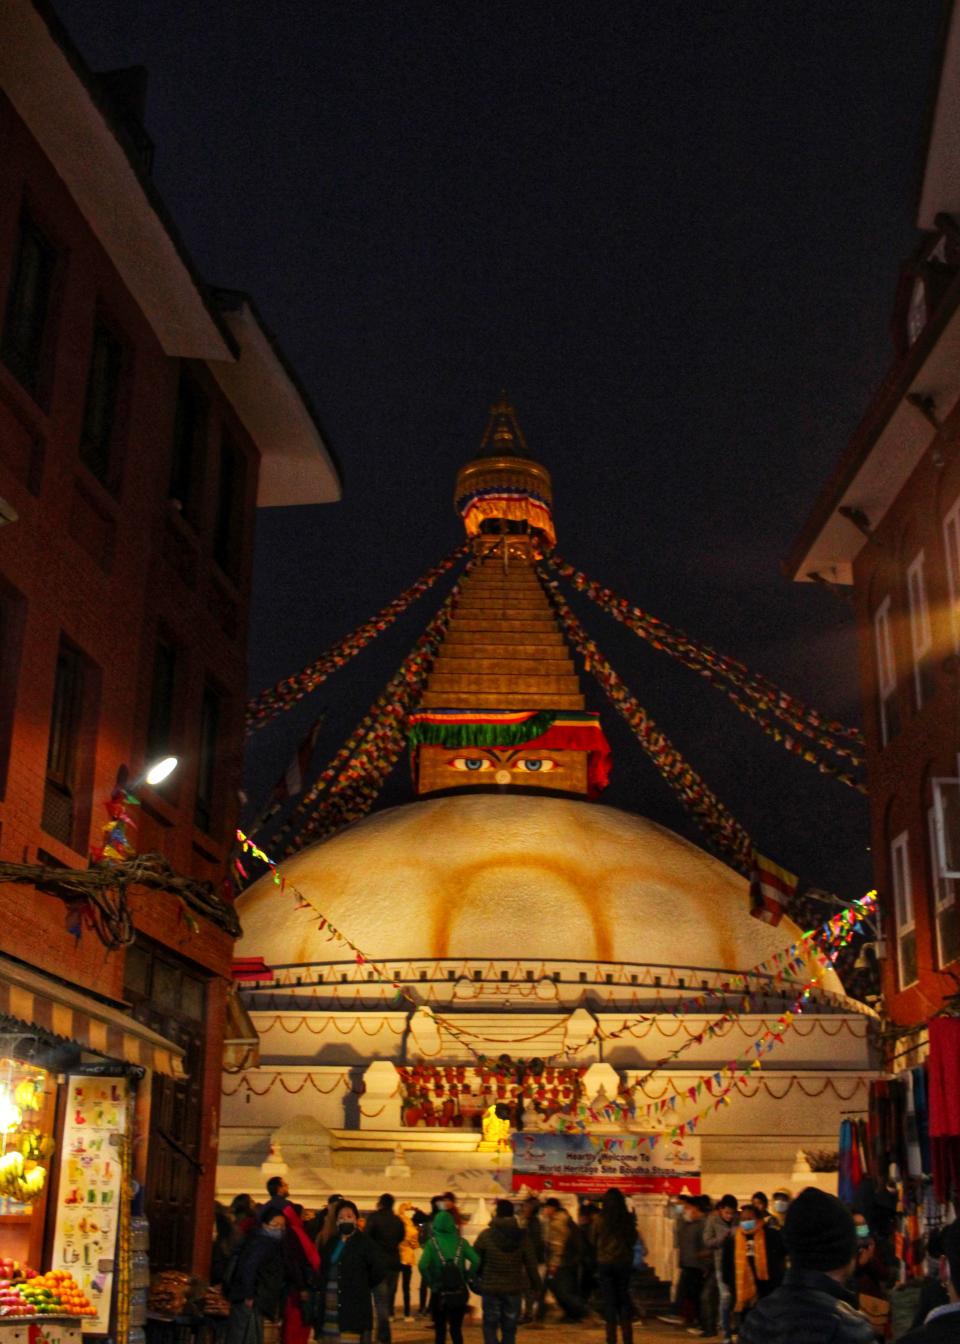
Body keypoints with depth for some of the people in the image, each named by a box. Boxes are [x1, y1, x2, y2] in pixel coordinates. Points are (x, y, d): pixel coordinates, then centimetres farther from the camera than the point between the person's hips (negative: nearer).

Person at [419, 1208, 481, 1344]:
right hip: (459, 1292, 2)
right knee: (456, 1329, 12)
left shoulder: (432, 1242, -6)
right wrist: (466, 1277, 1)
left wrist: (431, 1282, -8)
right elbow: (476, 1260, -11)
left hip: (439, 1292, -2)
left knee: (440, 1329, 11)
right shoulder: (460, 1241, 0)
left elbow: (423, 1265, -20)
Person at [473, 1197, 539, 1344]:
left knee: (490, 1326, 9)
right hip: (514, 1288, 2)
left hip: (490, 1288, -2)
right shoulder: (522, 1236, -3)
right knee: (509, 1327, 13)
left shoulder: (485, 1235, -11)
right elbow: (531, 1264, 0)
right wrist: (535, 1283, 12)